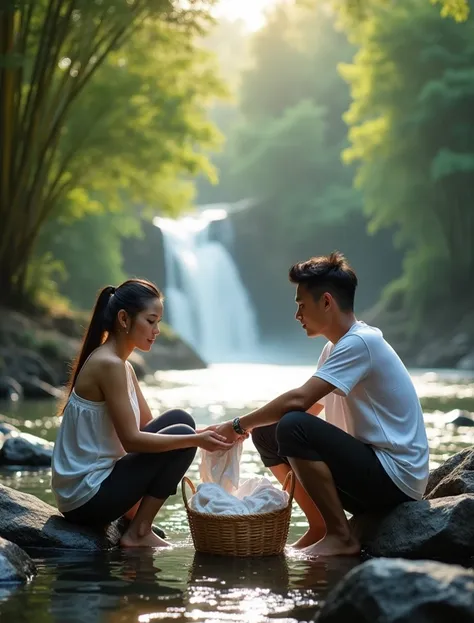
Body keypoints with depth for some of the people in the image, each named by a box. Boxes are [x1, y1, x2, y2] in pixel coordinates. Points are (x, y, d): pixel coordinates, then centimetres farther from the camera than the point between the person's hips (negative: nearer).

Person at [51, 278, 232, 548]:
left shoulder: (120, 364, 12)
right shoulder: (109, 365, -18)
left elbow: (148, 425, 14)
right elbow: (131, 440, -21)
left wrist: (202, 434, 1)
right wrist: (195, 440, -19)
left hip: (89, 488, 9)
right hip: (86, 497, -9)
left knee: (180, 421, 11)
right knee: (182, 435, -9)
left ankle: (135, 518, 11)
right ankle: (138, 533, -3)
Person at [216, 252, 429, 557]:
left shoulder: (360, 343, -18)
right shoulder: (337, 347, 13)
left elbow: (299, 400, -26)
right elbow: (309, 407, 13)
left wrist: (238, 426, -15)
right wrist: (249, 426, -1)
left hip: (396, 477, -9)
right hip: (370, 471, 9)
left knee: (293, 427, -26)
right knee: (267, 433, 5)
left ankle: (341, 537, -16)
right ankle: (319, 528, 8)